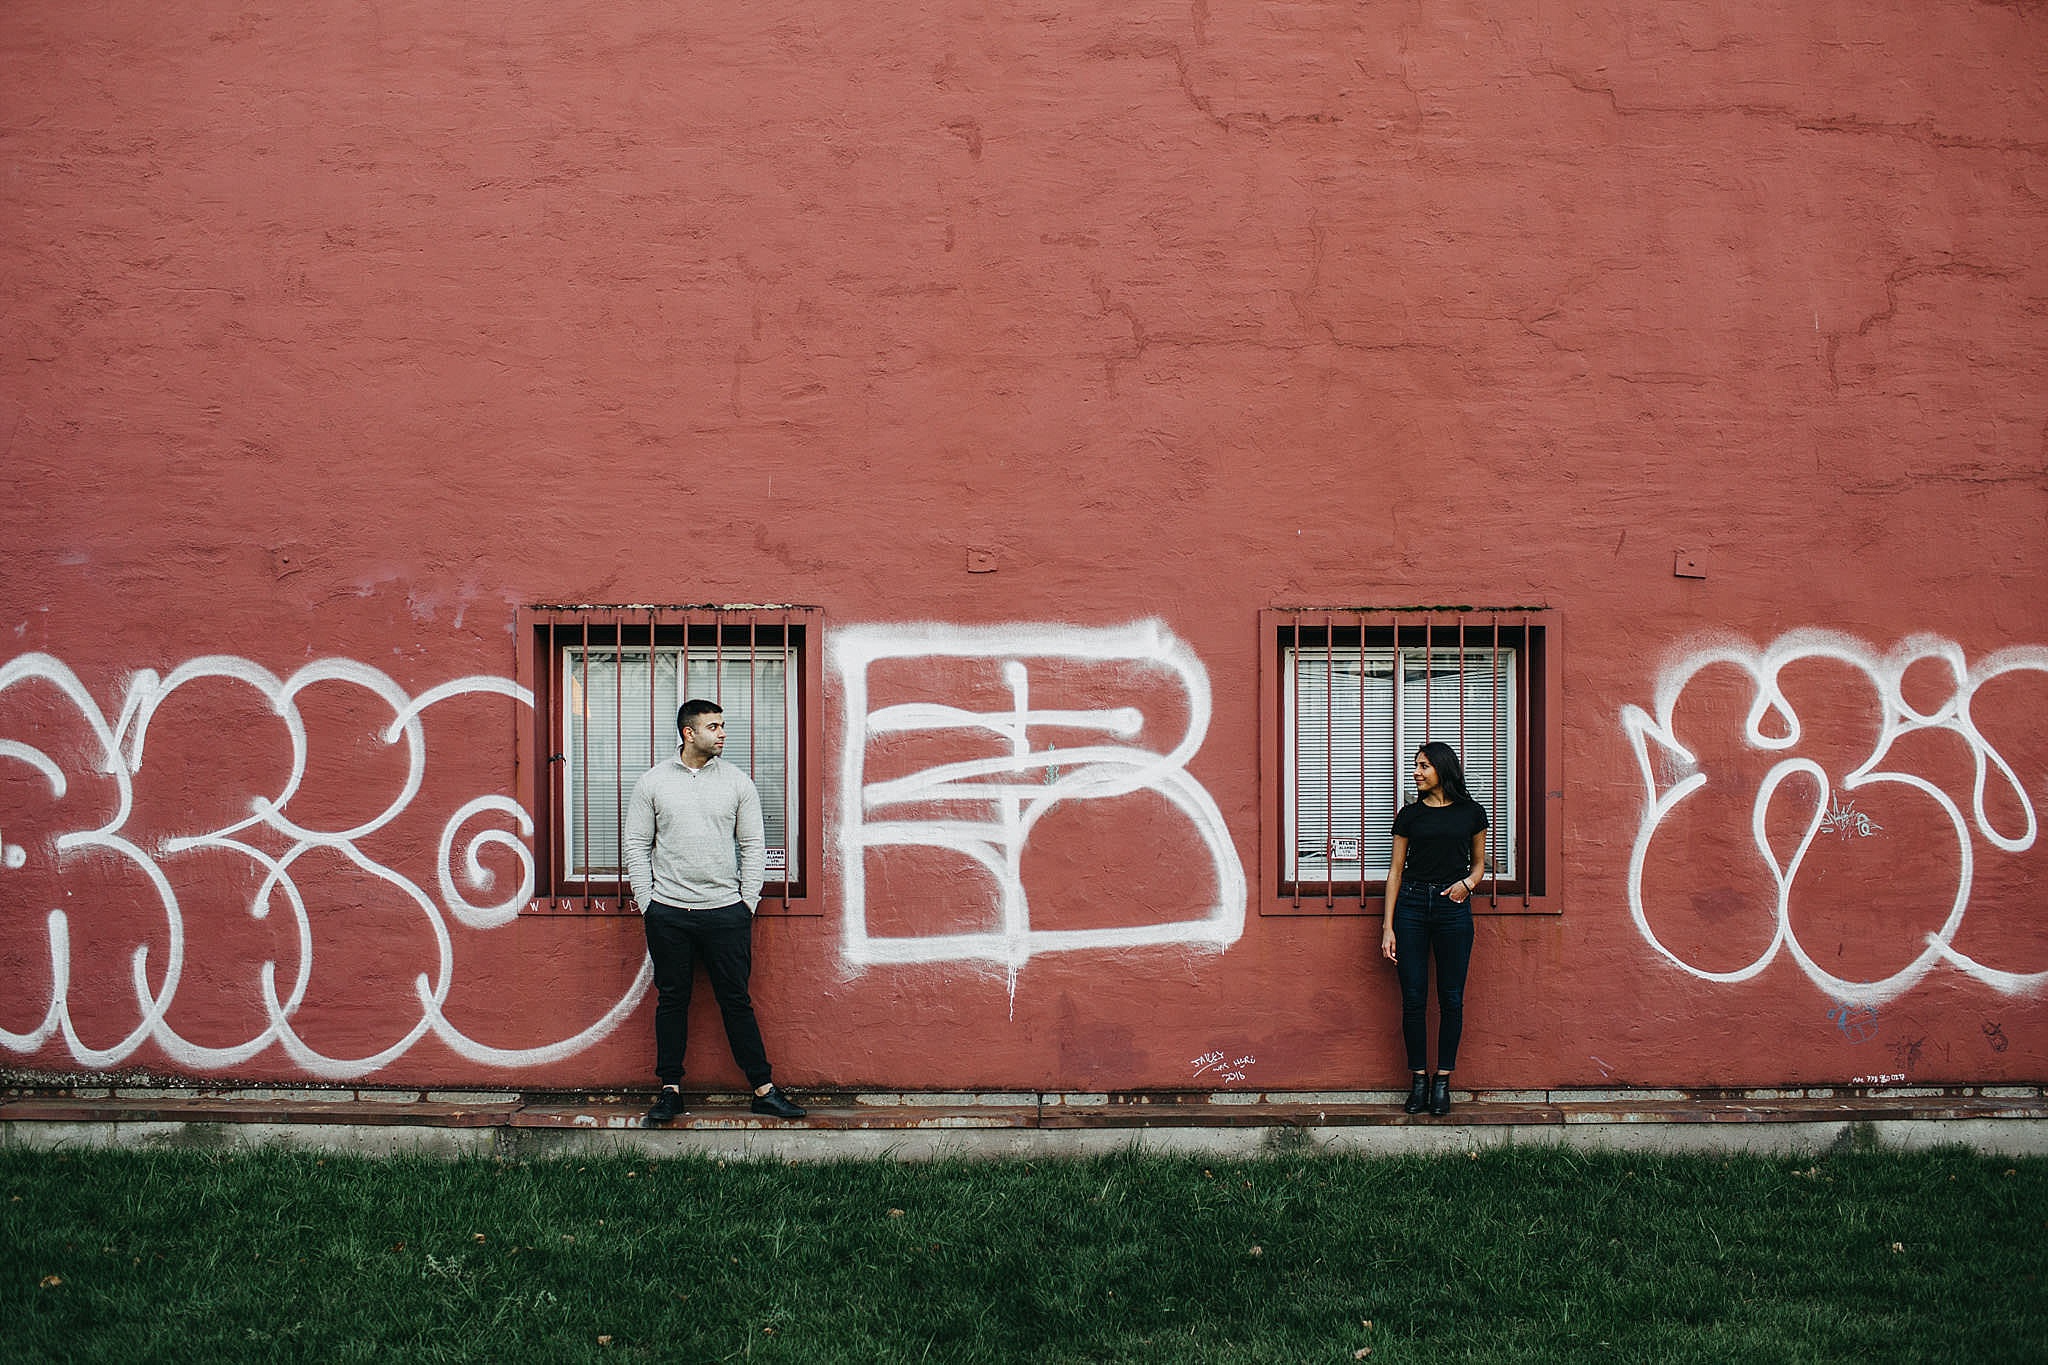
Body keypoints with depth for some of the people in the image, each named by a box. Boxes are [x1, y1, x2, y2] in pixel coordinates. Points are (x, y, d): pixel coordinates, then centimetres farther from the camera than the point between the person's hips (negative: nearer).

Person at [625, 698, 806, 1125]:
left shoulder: (737, 782, 5)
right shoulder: (653, 782, 3)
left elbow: (753, 845, 7)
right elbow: (637, 846, 6)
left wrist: (748, 902, 1)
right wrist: (648, 904, 0)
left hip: (726, 912, 0)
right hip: (668, 914, 0)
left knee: (736, 1001, 3)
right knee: (672, 1000, 7)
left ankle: (763, 1089, 7)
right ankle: (670, 1088, 16)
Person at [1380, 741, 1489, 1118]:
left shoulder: (1471, 813, 6)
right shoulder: (1410, 814, 6)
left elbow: (1479, 863, 17)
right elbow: (1395, 871, 7)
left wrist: (1467, 883, -7)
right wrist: (1388, 926, 0)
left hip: (1453, 907, 0)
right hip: (1412, 905, 0)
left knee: (1451, 999, 1)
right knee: (1414, 998, 0)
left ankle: (1443, 1080, 9)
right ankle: (1418, 1079, 9)